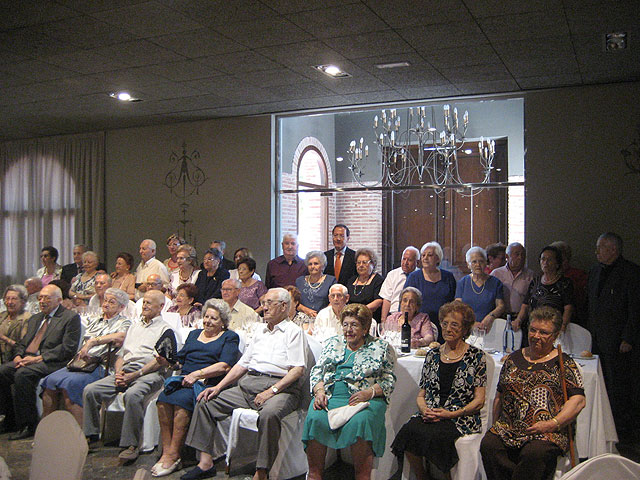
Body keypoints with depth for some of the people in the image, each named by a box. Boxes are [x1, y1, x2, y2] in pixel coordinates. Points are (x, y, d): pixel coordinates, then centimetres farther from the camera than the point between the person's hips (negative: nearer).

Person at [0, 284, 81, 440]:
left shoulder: (71, 317, 0)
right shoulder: (35, 318, 26)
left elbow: (68, 348, -10)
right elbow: (22, 343, 24)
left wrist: (38, 358, -16)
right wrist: (18, 356, -1)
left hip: (50, 363, -7)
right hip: (28, 359, 7)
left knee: (23, 374, -32)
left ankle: (28, 425, -22)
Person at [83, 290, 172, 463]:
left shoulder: (165, 329, 7)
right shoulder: (134, 326, 29)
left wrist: (135, 375, -14)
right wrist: (118, 372, 3)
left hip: (148, 373, -7)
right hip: (125, 370, 7)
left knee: (132, 395, -37)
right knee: (90, 390, -12)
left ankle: (131, 444, -28)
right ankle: (91, 435, -1)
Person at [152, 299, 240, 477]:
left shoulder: (229, 337, 10)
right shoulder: (194, 334, 28)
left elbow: (224, 366, -5)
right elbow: (180, 360, 24)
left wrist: (197, 374, -13)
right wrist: (167, 361, 2)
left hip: (207, 383, -5)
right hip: (184, 380, 5)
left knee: (181, 399, -32)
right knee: (163, 399, -26)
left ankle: (173, 455, -25)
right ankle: (166, 451, -23)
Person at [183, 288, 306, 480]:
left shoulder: (293, 331, 3)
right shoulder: (260, 331, 25)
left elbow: (298, 369, -9)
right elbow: (242, 364, 23)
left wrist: (272, 391, -19)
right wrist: (219, 387, 10)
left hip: (278, 387, -7)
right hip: (247, 384, 7)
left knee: (269, 414, -38)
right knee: (205, 402, -2)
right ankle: (205, 462, -3)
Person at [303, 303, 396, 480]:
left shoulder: (381, 347, 13)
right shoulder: (333, 343, 23)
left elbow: (389, 380, 6)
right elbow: (317, 371, 18)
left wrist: (369, 392, -12)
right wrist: (319, 391, -3)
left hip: (364, 399, -2)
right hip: (329, 396, 3)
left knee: (360, 422, -36)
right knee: (315, 419, -29)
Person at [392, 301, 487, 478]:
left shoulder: (476, 356, 4)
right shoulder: (432, 355, 15)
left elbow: (479, 400, -1)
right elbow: (421, 395, 16)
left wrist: (450, 414, -13)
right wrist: (424, 410, -6)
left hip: (460, 417, -3)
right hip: (429, 415, 4)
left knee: (435, 435, -34)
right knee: (408, 430, -28)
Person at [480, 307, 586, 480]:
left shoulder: (563, 363, 8)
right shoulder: (514, 358, 19)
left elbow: (578, 400, -3)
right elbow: (500, 396, 23)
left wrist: (552, 424, -14)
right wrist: (496, 426, 10)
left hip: (548, 433, -3)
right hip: (508, 428, 4)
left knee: (533, 453, -35)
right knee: (488, 444, -26)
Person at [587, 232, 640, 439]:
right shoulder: (595, 271, 13)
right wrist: (590, 332, 13)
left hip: (619, 341, -6)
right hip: (598, 339, 6)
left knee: (619, 386, 1)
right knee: (602, 384, 10)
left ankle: (623, 429, 15)